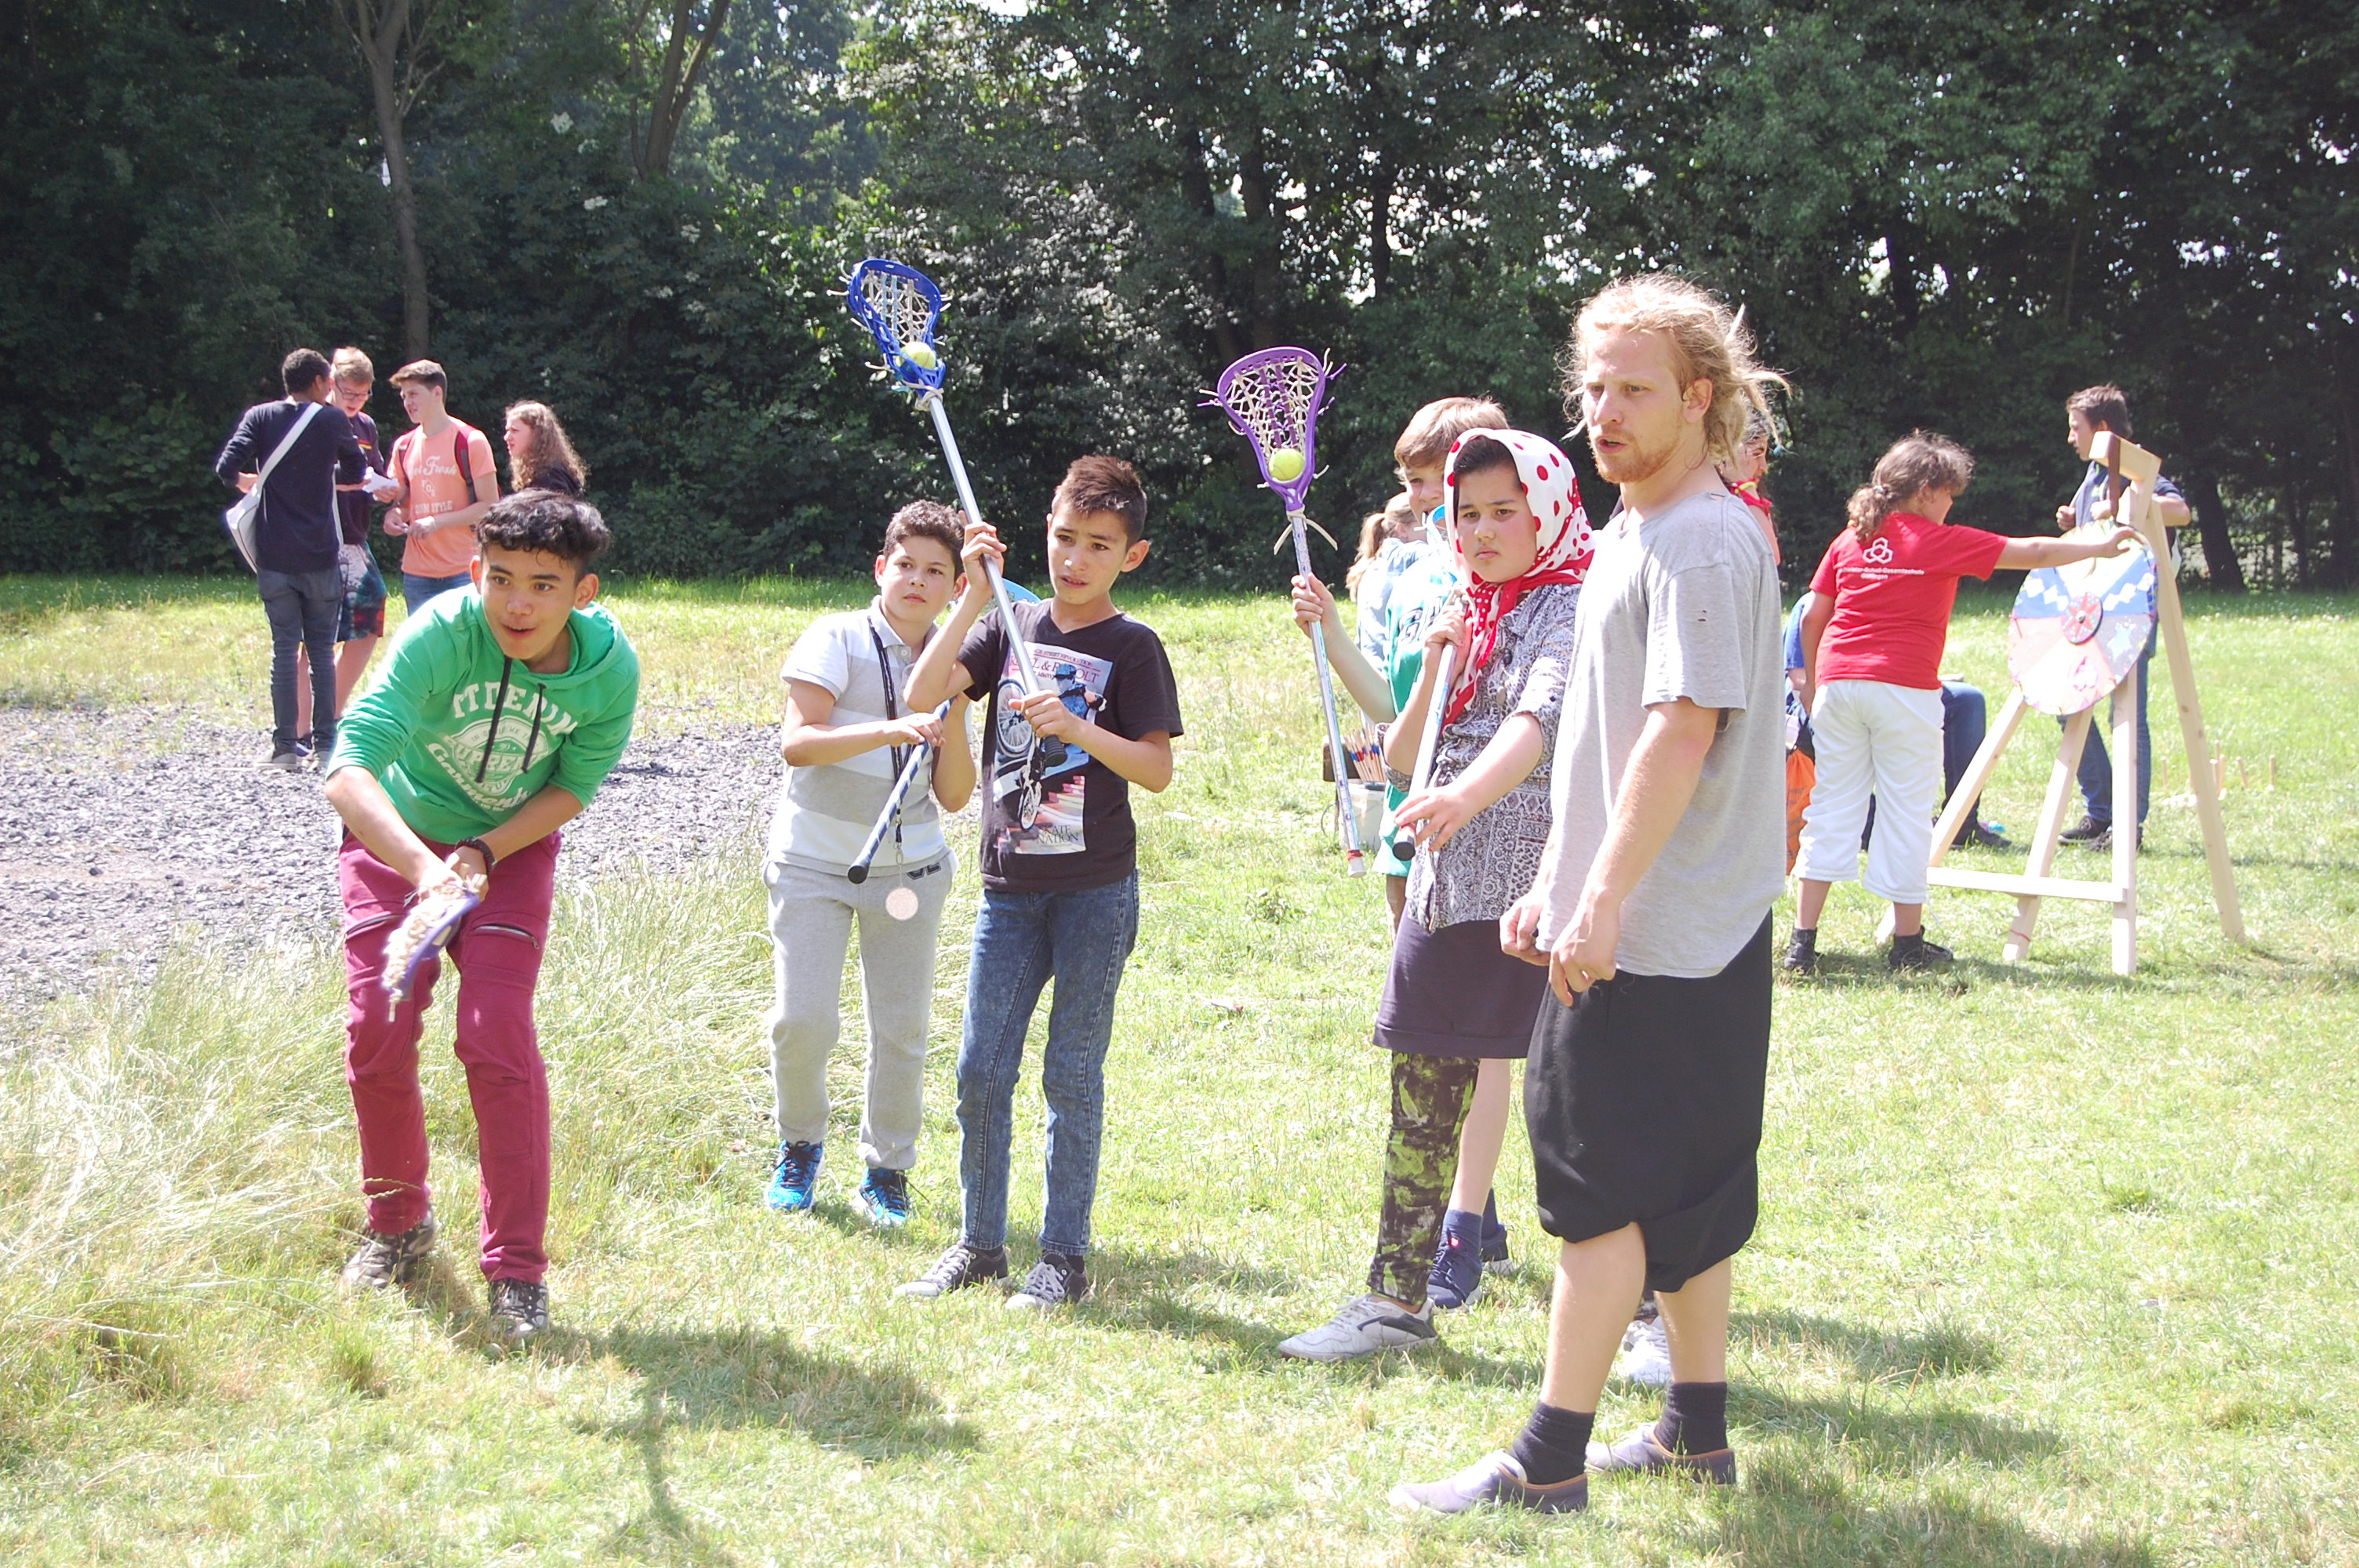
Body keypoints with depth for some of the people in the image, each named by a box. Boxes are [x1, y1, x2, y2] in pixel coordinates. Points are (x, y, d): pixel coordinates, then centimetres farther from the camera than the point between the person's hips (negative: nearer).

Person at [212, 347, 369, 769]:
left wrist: (244, 481, 13)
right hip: (321, 555, -1)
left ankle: (285, 744, -1)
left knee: (284, 647, 4)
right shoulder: (333, 420, 1)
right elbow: (355, 472, 14)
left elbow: (227, 467, -8)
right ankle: (326, 743, 5)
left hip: (275, 556, 1)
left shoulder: (260, 417, 2)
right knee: (322, 649, 6)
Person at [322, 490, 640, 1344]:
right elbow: (348, 770, -44)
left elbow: (570, 791, -6)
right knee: (379, 1034, -3)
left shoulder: (611, 668, -23)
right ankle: (398, 1225, 23)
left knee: (500, 1039, -13)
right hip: (393, 836, 0)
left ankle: (517, 1269, -2)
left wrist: (483, 854, -21)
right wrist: (422, 867, -59)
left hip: (511, 848, 1)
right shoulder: (439, 634, -33)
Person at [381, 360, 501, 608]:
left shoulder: (470, 441, -6)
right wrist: (395, 514, -5)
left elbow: (489, 506, -8)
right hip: (416, 574, 5)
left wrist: (437, 521, -17)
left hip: (462, 573, -5)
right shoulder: (404, 446, 11)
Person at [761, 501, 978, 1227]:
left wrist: (954, 713, -13)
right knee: (802, 1019, -10)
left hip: (908, 865, 3)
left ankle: (886, 1172, 21)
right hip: (813, 860, -3)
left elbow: (954, 797, 1)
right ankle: (800, 1146, 17)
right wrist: (889, 731, -31)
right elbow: (796, 742, -20)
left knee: (902, 1028, 2)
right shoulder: (837, 641, -7)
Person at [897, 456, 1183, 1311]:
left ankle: (1063, 1256, 11)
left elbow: (1158, 769, -10)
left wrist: (1075, 726, -23)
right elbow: (922, 695, -6)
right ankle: (979, 1242, 18)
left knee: (1072, 1075, 2)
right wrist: (973, 598, -12)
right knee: (980, 1070, 4)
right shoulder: (1011, 627, 8)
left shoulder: (1132, 647, -2)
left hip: (1095, 890, -4)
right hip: (1010, 886, 4)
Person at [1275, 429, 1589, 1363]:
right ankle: (1396, 1301, 15)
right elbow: (1400, 760, 17)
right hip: (1445, 885, 7)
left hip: (1541, 888, -7)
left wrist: (1465, 795, -42)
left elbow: (1541, 717, -26)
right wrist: (1436, 673, 0)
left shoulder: (1574, 610, -6)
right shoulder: (1470, 616, 17)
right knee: (1421, 1098, 8)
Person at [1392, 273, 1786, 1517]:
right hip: (1638, 928, 10)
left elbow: (1683, 727, -23)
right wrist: (1552, 883, 20)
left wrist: (1604, 899, -25)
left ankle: (1549, 1461, -3)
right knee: (1684, 1183, 14)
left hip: (1657, 936, -10)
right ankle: (1697, 1430, 23)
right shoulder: (1630, 536, 17)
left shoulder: (1704, 540, -15)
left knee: (1603, 1179, -7)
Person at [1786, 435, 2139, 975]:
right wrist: (2103, 547, 11)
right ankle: (1908, 942, 11)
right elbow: (2034, 553, 0)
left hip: (1838, 682, 5)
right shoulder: (1941, 543, -2)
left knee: (1832, 807, 7)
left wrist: (1812, 679, 24)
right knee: (1907, 810, 5)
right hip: (1904, 688, -5)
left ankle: (1802, 941, 3)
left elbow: (1812, 616, 12)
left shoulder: (1849, 540, 11)